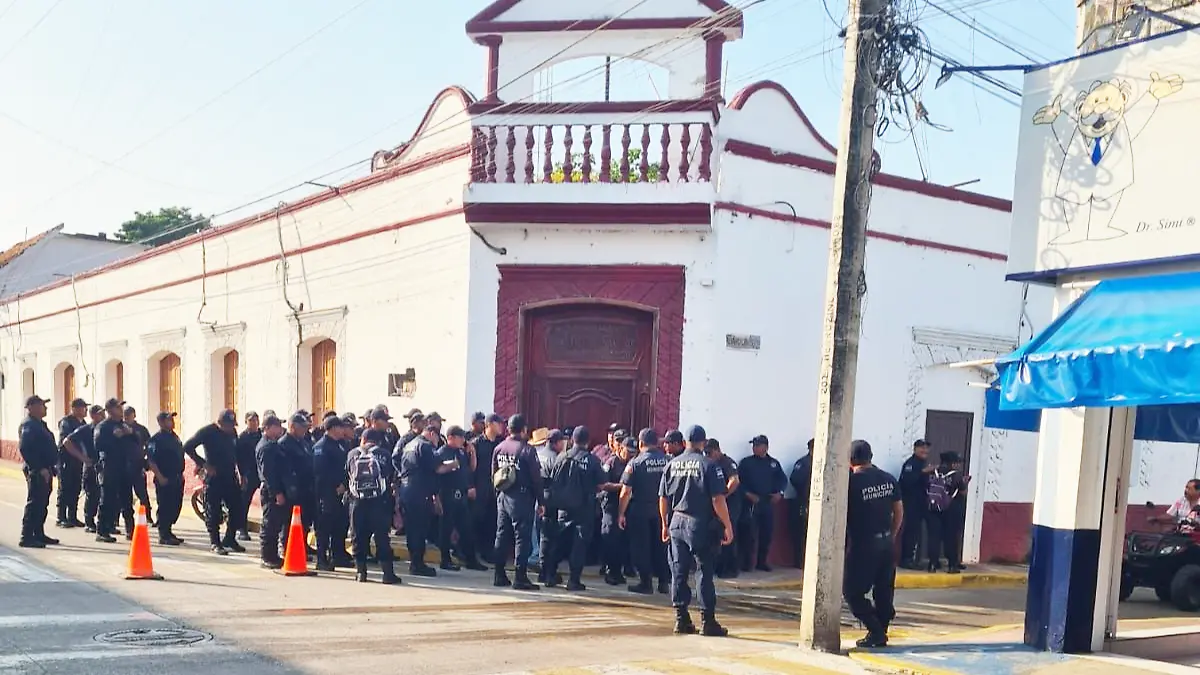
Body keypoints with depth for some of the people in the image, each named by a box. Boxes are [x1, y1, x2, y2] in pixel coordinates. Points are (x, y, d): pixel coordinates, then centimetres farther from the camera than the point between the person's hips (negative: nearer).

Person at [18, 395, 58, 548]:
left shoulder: (39, 424, 18)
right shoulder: (29, 425, -14)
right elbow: (24, 449, -23)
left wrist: (51, 468, 17)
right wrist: (39, 468, -25)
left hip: (44, 470, 10)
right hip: (36, 471, -10)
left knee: (42, 504, 15)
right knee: (34, 504, -8)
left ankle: (39, 534, 23)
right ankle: (26, 537, -6)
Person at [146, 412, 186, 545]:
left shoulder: (175, 437, 17)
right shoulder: (156, 439, -9)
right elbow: (151, 460, -15)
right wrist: (160, 477, -19)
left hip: (177, 478, 8)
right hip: (164, 479, -8)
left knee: (176, 506, 11)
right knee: (164, 507, -6)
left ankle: (168, 532, 22)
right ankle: (163, 536, -1)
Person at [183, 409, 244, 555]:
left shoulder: (232, 432, 9)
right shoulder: (207, 431, -9)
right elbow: (188, 447, -11)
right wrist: (204, 464, -15)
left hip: (230, 476, 6)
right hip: (213, 477, -6)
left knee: (237, 508, 6)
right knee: (213, 511, -1)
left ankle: (230, 539, 19)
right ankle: (214, 543, 8)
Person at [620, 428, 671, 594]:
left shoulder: (635, 463, -10)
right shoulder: (668, 461, -1)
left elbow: (626, 492, -11)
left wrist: (622, 514, -4)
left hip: (640, 510, -4)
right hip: (662, 510, 4)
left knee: (641, 547, 6)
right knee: (661, 545, 12)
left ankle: (645, 582, 7)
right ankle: (664, 582, 15)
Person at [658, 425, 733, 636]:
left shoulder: (672, 464, 5)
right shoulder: (709, 465, -9)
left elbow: (663, 498, 9)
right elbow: (718, 500, -13)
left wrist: (665, 524, 19)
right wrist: (727, 526, -6)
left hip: (677, 523, 4)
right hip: (701, 525, -4)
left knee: (679, 572, 9)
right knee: (705, 573, 2)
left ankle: (681, 619, 12)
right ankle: (707, 621, 3)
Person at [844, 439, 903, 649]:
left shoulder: (851, 482, -11)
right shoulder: (888, 479, 5)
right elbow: (899, 511, 11)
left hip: (863, 544, -6)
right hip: (886, 542, 6)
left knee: (852, 591, 3)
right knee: (884, 590, 13)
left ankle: (875, 631, -3)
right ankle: (880, 634, 17)